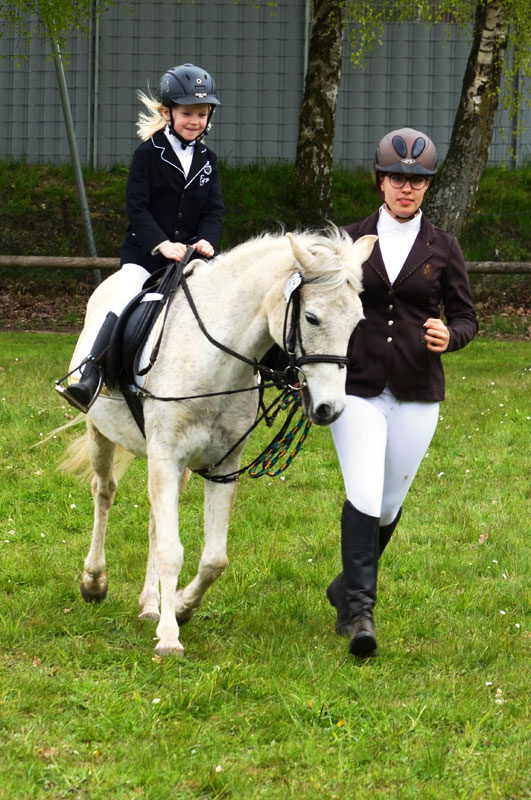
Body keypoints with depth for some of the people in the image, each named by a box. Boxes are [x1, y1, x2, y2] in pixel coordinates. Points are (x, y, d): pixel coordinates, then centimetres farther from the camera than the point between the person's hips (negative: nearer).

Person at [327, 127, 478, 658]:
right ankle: (360, 610, -15)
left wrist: (449, 335, -14)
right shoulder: (350, 241, 4)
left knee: (389, 502, 9)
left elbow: (466, 317, 8)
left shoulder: (441, 248, 4)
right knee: (363, 495, -15)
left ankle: (347, 588, 32)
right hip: (356, 387, -1)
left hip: (416, 393, 1)